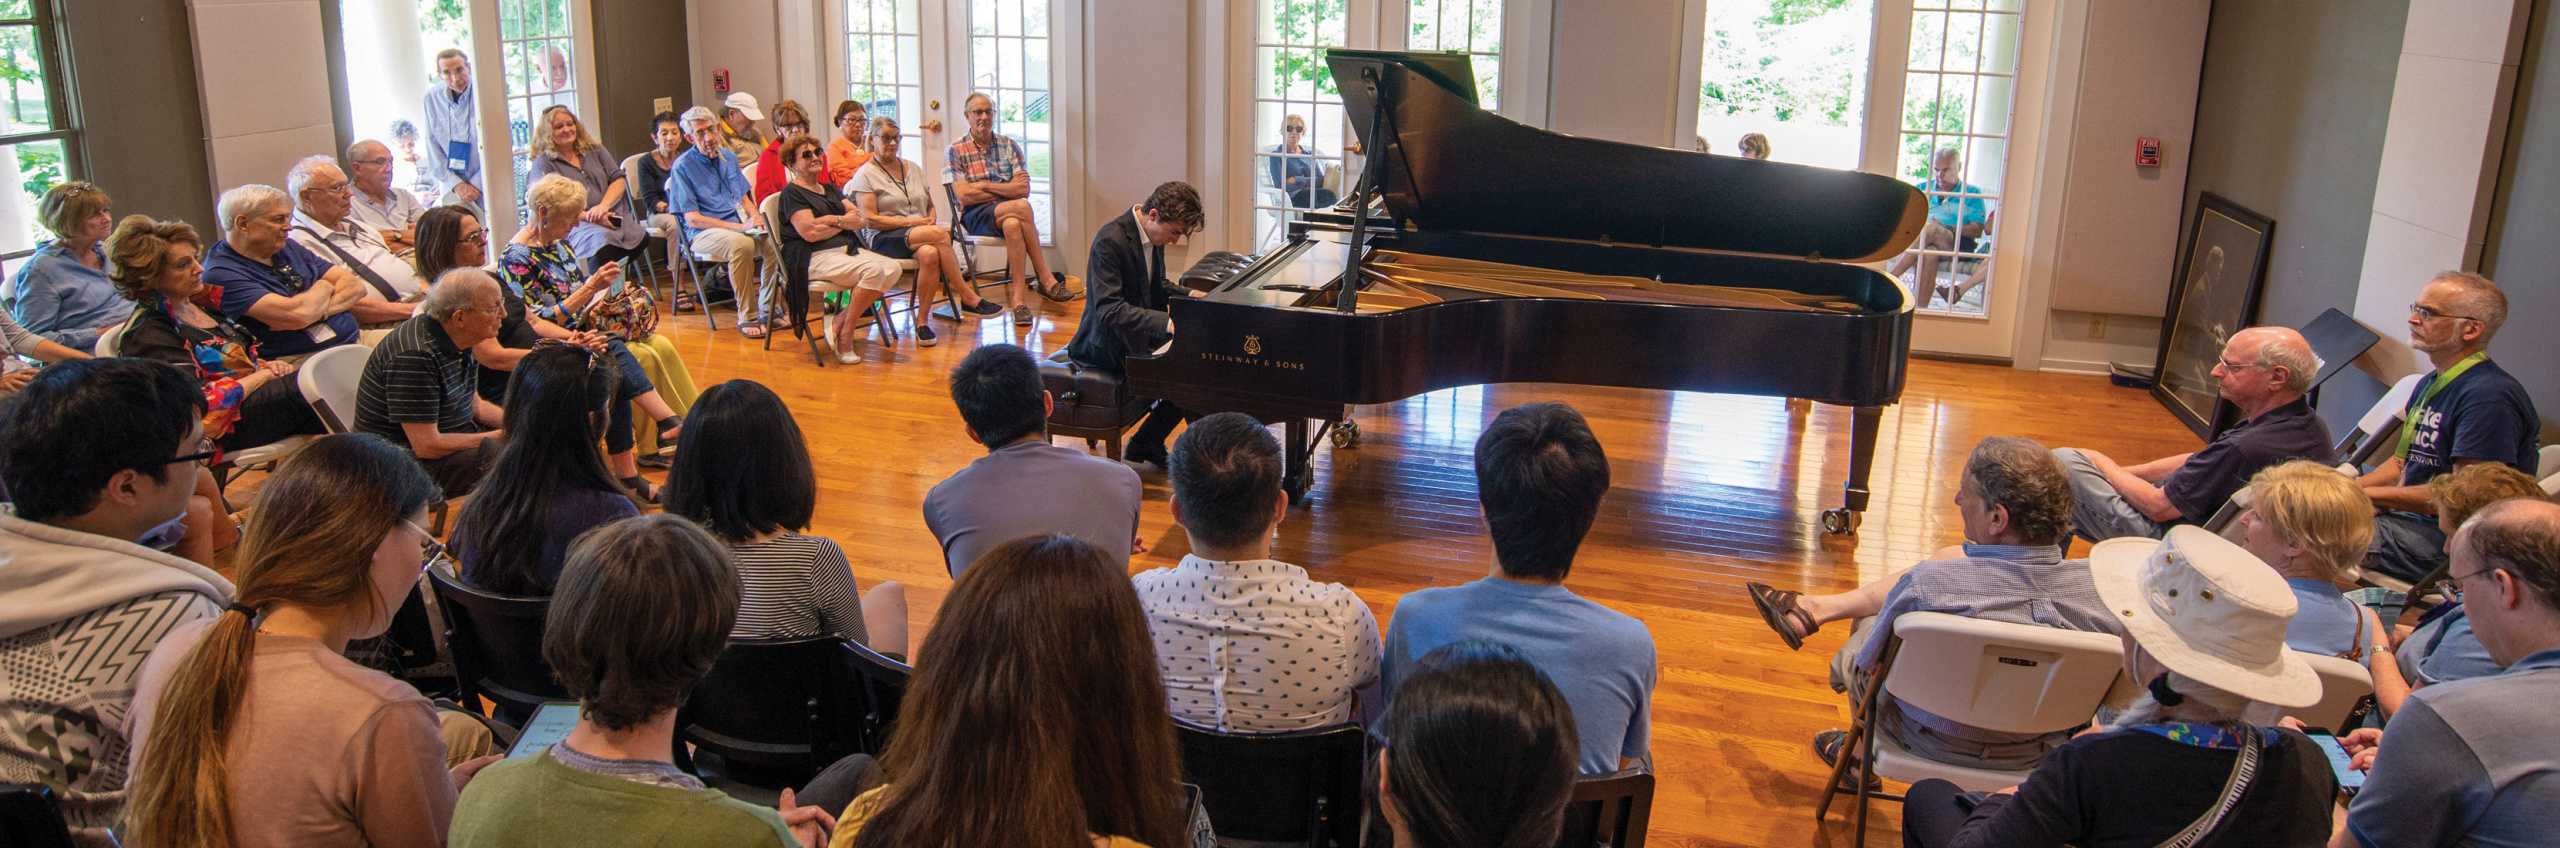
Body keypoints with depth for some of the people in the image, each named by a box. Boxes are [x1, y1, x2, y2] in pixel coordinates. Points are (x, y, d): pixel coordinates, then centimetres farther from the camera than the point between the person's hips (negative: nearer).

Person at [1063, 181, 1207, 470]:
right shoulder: (1110, 241, -25)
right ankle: (1144, 446, -1)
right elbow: (1110, 310, -32)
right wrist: (1168, 323, -40)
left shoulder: (1152, 234, 2)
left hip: (1135, 334, 9)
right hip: (1109, 346, -9)